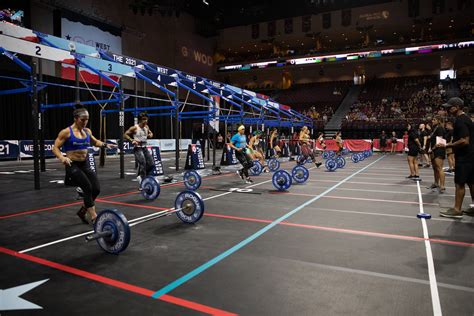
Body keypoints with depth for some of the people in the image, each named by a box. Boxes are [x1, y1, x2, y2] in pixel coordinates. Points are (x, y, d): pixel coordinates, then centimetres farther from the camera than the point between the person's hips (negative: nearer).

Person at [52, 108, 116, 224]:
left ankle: (82, 211, 20)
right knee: (88, 188, -18)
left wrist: (105, 144, 7)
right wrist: (62, 158, -27)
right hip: (73, 165, -6)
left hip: (85, 165, 6)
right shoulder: (66, 132, -9)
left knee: (96, 189, -3)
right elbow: (55, 148, -8)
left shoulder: (87, 131, 8)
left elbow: (94, 142, 26)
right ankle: (93, 217, -10)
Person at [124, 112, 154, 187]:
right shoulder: (134, 128, -11)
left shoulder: (146, 127, 7)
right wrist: (132, 140, -22)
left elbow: (150, 133, 26)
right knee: (143, 164, -17)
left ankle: (141, 177, 24)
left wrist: (150, 135, 2)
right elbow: (125, 135, -8)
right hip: (138, 148, -7)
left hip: (144, 148, 7)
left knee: (151, 165, 4)